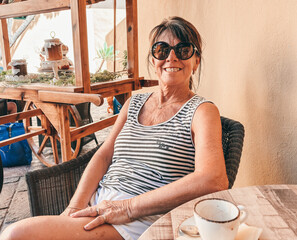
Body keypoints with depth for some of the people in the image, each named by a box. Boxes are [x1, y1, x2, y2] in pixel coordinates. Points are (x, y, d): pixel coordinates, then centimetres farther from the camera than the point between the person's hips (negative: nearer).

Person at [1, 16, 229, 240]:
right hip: (95, 204, 6)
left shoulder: (202, 111, -4)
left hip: (142, 220, -5)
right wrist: (76, 205, -7)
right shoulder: (134, 103, 15)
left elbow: (214, 180, -20)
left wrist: (128, 207, -20)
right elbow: (103, 155, 10)